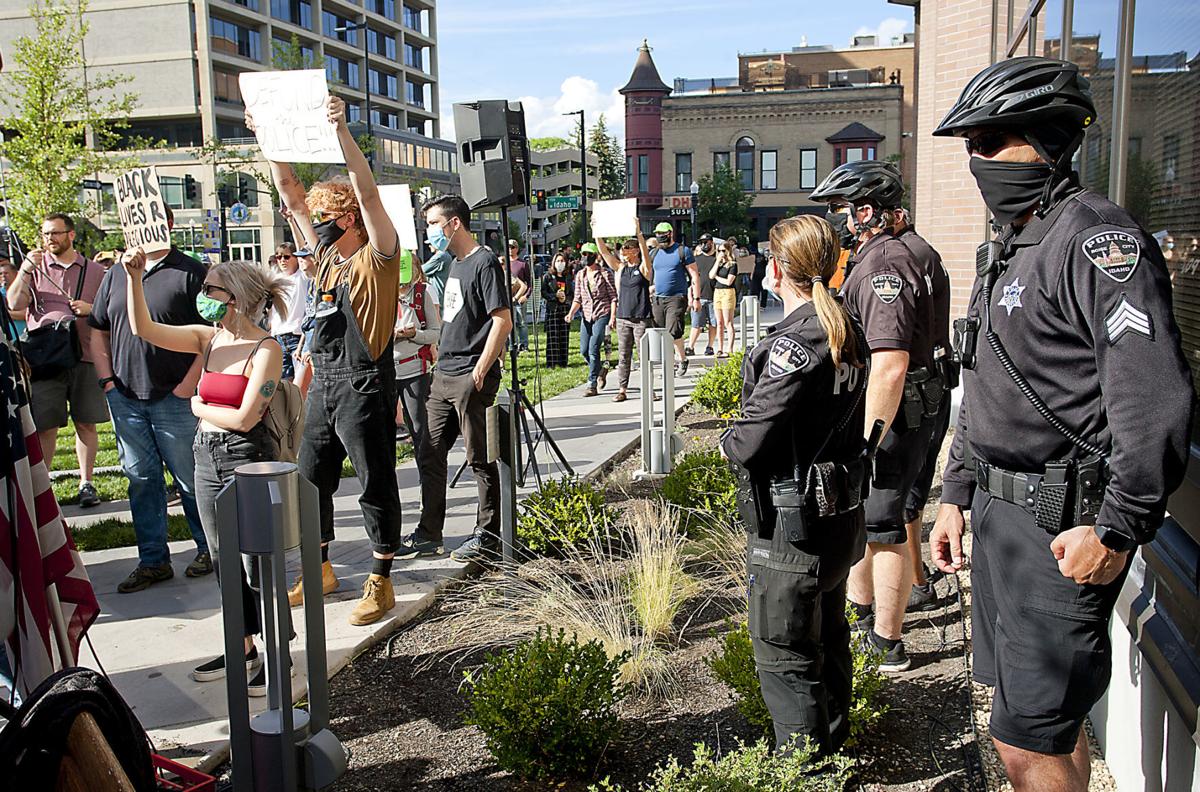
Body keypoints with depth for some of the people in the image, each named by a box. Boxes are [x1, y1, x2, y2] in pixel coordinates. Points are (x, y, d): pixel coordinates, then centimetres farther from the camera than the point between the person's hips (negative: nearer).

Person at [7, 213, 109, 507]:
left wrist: (90, 308, -6)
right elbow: (14, 304, -4)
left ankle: (86, 483, 16)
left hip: (85, 356, 1)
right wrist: (25, 271, -17)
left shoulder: (94, 271, 11)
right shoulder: (34, 267, 8)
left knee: (86, 424, 6)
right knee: (45, 427, -2)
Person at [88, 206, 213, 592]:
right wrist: (107, 379, 7)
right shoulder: (115, 275, 12)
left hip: (174, 399, -5)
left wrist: (189, 383, -13)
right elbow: (97, 331, 19)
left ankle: (208, 549, 20)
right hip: (125, 398, 5)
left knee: (190, 478, 3)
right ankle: (153, 560, 20)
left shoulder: (190, 272, -5)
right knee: (141, 479, 10)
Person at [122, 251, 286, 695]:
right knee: (223, 560, 14)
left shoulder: (265, 349, -14)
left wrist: (199, 407, -4)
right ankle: (243, 648, 28)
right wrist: (133, 276, -7)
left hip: (248, 458, -7)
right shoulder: (209, 338, 6)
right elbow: (143, 329, 2)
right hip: (207, 456, 7)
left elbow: (244, 418, -19)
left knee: (256, 560, -1)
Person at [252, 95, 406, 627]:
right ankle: (320, 570, 30)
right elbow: (292, 194, 14)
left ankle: (380, 584, 10)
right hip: (323, 384, 8)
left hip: (364, 384, -8)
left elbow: (367, 192, -21)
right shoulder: (326, 255, 12)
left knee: (376, 484, 0)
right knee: (311, 478, 15)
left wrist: (342, 131, -26)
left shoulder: (377, 257, -7)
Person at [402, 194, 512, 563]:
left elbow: (503, 322, -17)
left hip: (471, 378, -9)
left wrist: (480, 371, -18)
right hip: (444, 376, 9)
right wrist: (441, 361, 18)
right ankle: (429, 533, 20)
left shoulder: (484, 262, -11)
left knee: (480, 459, 1)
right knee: (430, 453, 11)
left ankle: (487, 536, 11)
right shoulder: (455, 263, 16)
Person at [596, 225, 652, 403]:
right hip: (623, 318, 5)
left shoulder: (643, 268, -2)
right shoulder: (621, 268, 11)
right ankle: (622, 390, 7)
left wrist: (638, 232, -30)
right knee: (623, 356, 5)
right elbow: (604, 252, 8)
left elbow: (645, 251, -19)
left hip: (641, 318, -5)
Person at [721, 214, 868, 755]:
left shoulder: (794, 344, -23)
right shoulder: (846, 334, 5)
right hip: (841, 512, 10)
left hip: (793, 526, -10)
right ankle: (832, 743, 42)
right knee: (829, 636, 24)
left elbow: (751, 442, -23)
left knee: (785, 655, 3)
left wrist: (728, 441, 0)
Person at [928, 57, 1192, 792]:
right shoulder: (1011, 247, 16)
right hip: (1001, 512, 9)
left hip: (1065, 527, -9)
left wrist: (1118, 529, -22)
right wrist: (958, 493, 19)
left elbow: (1157, 399, -24)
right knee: (1050, 719, 19)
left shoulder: (1098, 238, -15)